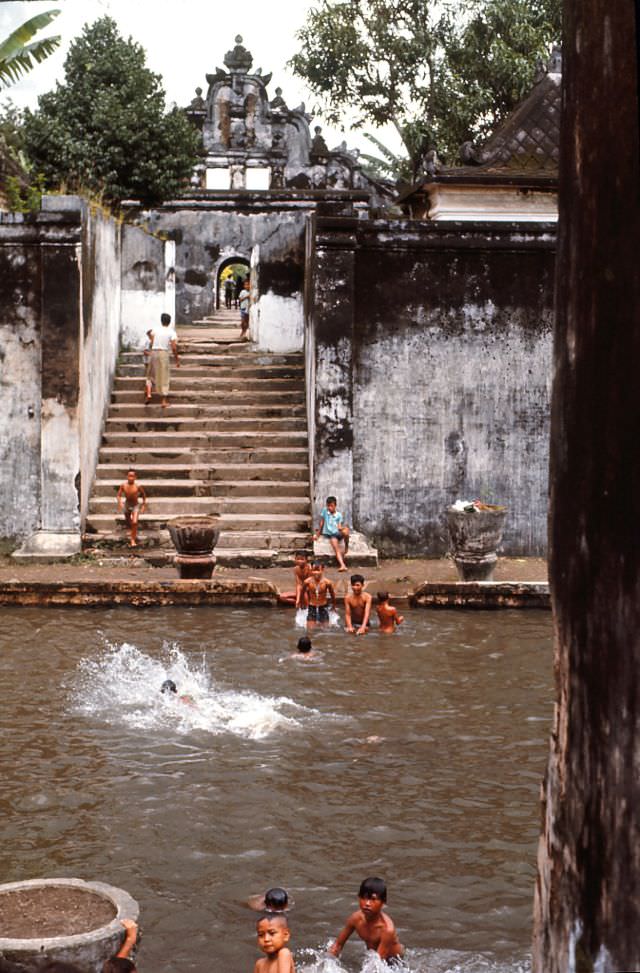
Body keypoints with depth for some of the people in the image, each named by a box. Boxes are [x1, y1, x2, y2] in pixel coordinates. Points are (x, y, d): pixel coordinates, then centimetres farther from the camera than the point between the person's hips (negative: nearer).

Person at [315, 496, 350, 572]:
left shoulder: (339, 515, 1)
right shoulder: (324, 511, 2)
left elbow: (340, 527, -3)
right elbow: (321, 523, 7)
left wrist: (341, 527, -27)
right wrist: (317, 534, 7)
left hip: (338, 533, 0)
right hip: (330, 534, 0)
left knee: (345, 531, -36)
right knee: (336, 547, -30)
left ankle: (346, 546, -8)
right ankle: (342, 565, -42)